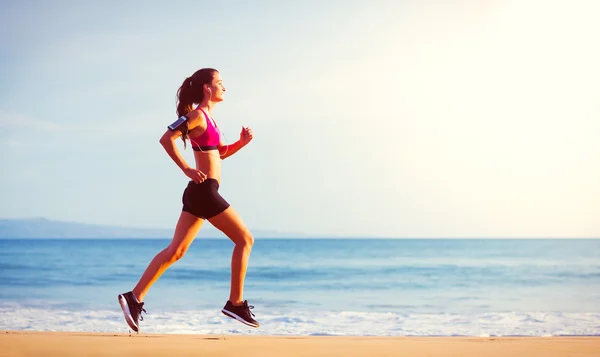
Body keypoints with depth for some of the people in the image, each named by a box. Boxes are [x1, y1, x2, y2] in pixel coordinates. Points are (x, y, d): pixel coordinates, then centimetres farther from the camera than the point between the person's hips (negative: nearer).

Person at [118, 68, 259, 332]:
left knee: (175, 250, 6)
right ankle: (235, 303, 2)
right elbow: (166, 139, -19)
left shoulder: (207, 118, 19)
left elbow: (221, 152, 26)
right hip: (204, 191, -9)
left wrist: (242, 142, 9)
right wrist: (187, 169, -20)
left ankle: (135, 298, 4)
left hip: (198, 193, 9)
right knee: (244, 239, -2)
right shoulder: (197, 115, -10)